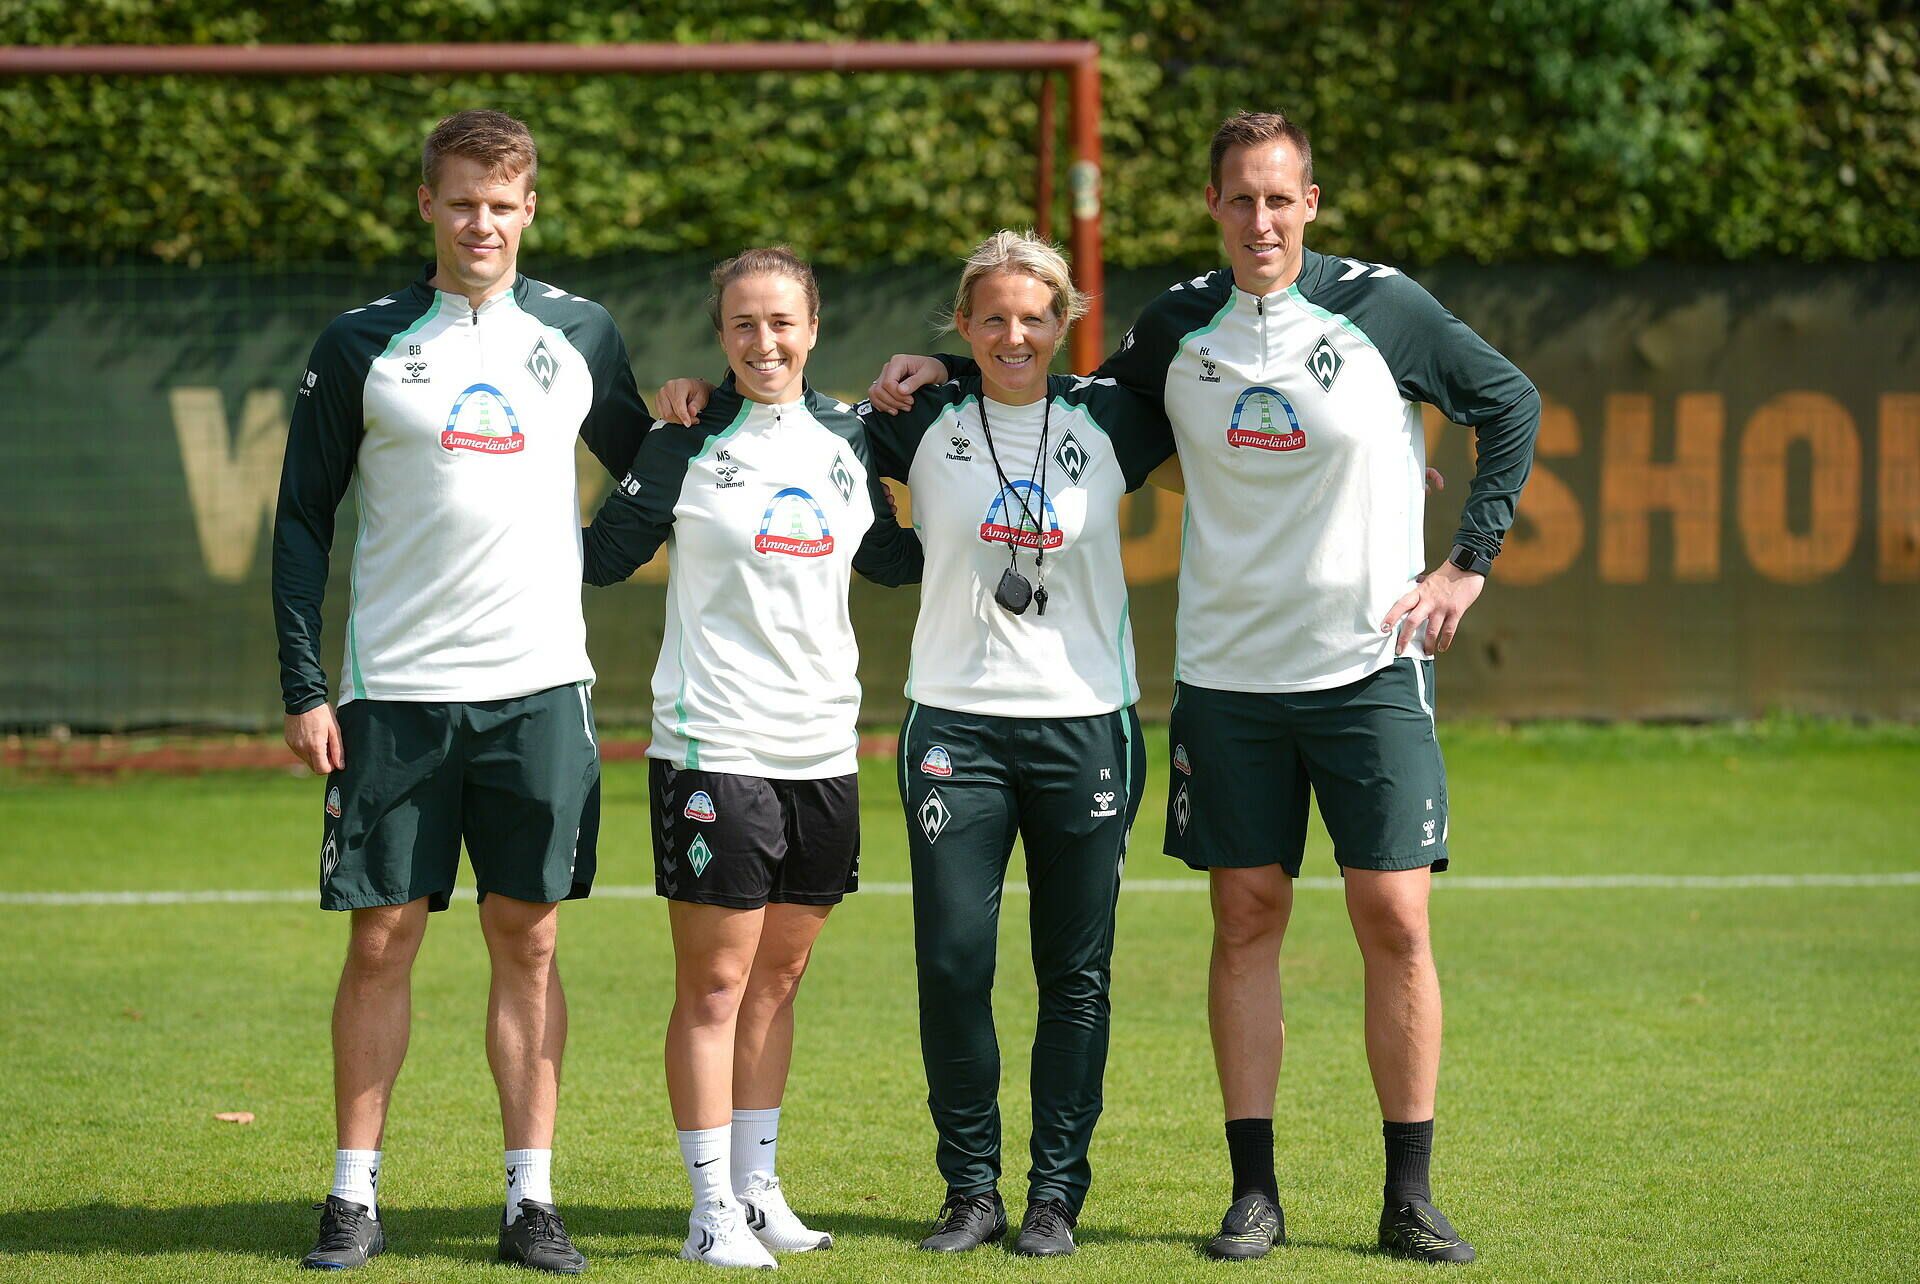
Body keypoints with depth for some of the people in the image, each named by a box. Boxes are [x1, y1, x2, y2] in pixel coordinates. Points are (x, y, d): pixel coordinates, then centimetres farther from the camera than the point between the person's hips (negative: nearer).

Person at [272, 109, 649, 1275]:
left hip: (541, 688, 1)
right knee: (381, 939, 0)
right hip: (394, 695, -1)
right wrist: (303, 685, -4)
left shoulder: (580, 336, 8)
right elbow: (304, 519, 3)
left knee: (528, 940, 3)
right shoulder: (365, 346, 2)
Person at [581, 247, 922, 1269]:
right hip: (715, 751, -5)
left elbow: (885, 556, 23)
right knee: (714, 985, -3)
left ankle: (758, 1189, 20)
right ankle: (712, 1210, 1)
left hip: (823, 752, 5)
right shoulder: (691, 443, -4)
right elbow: (603, 553, -5)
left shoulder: (846, 439, 9)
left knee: (777, 977, 11)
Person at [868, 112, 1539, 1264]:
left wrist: (1469, 564, 0)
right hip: (1227, 673, 3)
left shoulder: (1380, 306, -5)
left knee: (1396, 921, -5)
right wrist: (952, 372, 11)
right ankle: (1255, 1192, 9)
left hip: (1371, 663, -2)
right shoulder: (1179, 328, 4)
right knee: (1247, 918, 2)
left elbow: (1510, 403, 5)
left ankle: (1411, 1199, 3)